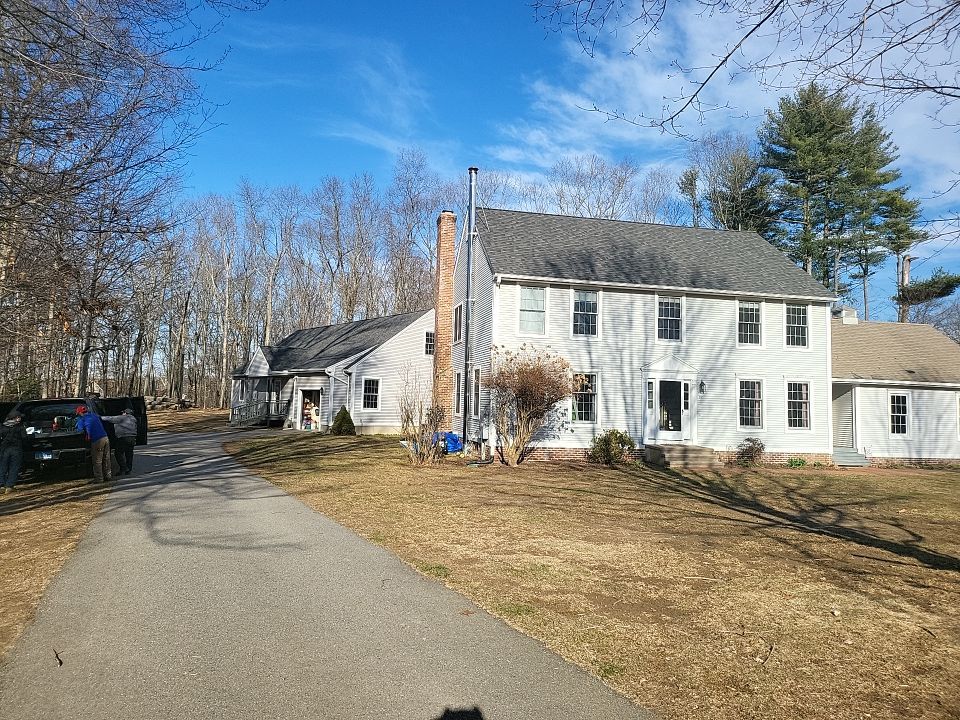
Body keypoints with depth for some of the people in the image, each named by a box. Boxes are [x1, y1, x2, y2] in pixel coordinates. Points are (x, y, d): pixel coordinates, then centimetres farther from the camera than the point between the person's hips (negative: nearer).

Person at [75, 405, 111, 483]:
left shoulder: (82, 419, -1)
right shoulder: (94, 415, 18)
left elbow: (80, 430, 3)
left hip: (97, 441, -7)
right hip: (105, 438, 7)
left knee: (97, 461, 2)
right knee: (106, 459, 14)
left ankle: (99, 478, 5)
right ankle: (108, 475, 19)